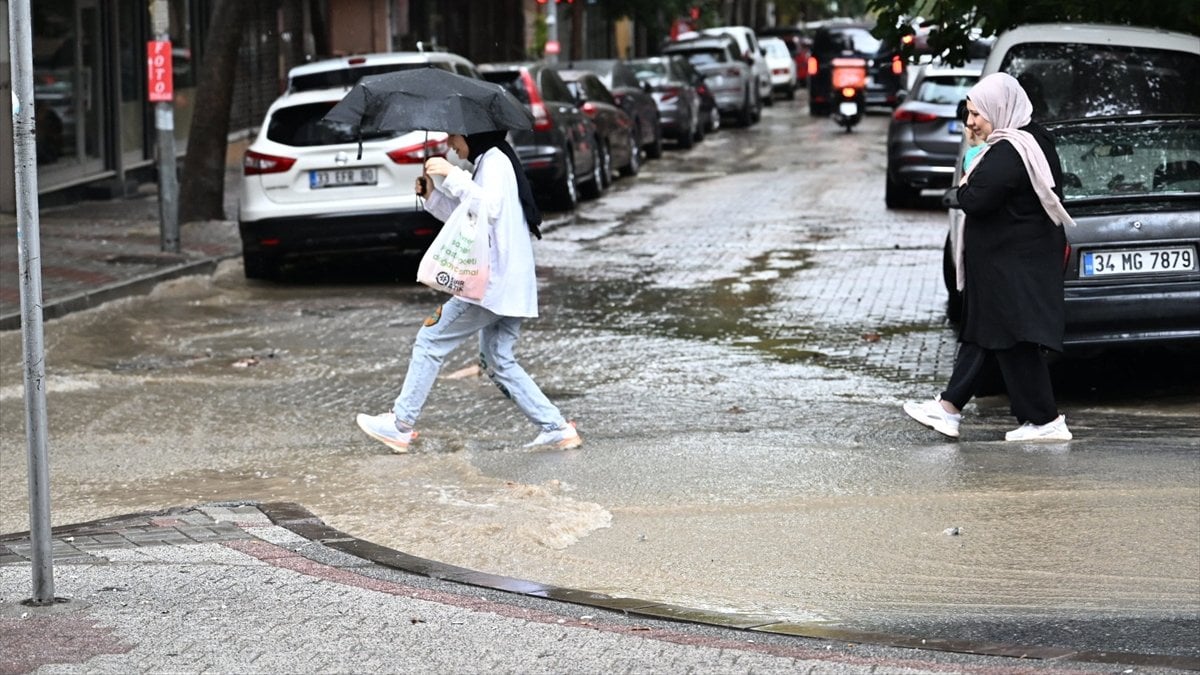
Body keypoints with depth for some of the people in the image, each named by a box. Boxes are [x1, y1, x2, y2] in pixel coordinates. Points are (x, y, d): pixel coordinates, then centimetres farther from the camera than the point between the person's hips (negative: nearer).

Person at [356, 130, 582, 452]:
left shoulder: (495, 160, -10)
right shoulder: (489, 161, 21)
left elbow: (489, 208, -28)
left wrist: (453, 175, -29)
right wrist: (433, 196, 14)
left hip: (494, 281, -10)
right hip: (512, 286, 10)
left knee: (430, 341, -3)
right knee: (498, 361, 12)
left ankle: (400, 424, 1)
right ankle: (556, 428, 6)